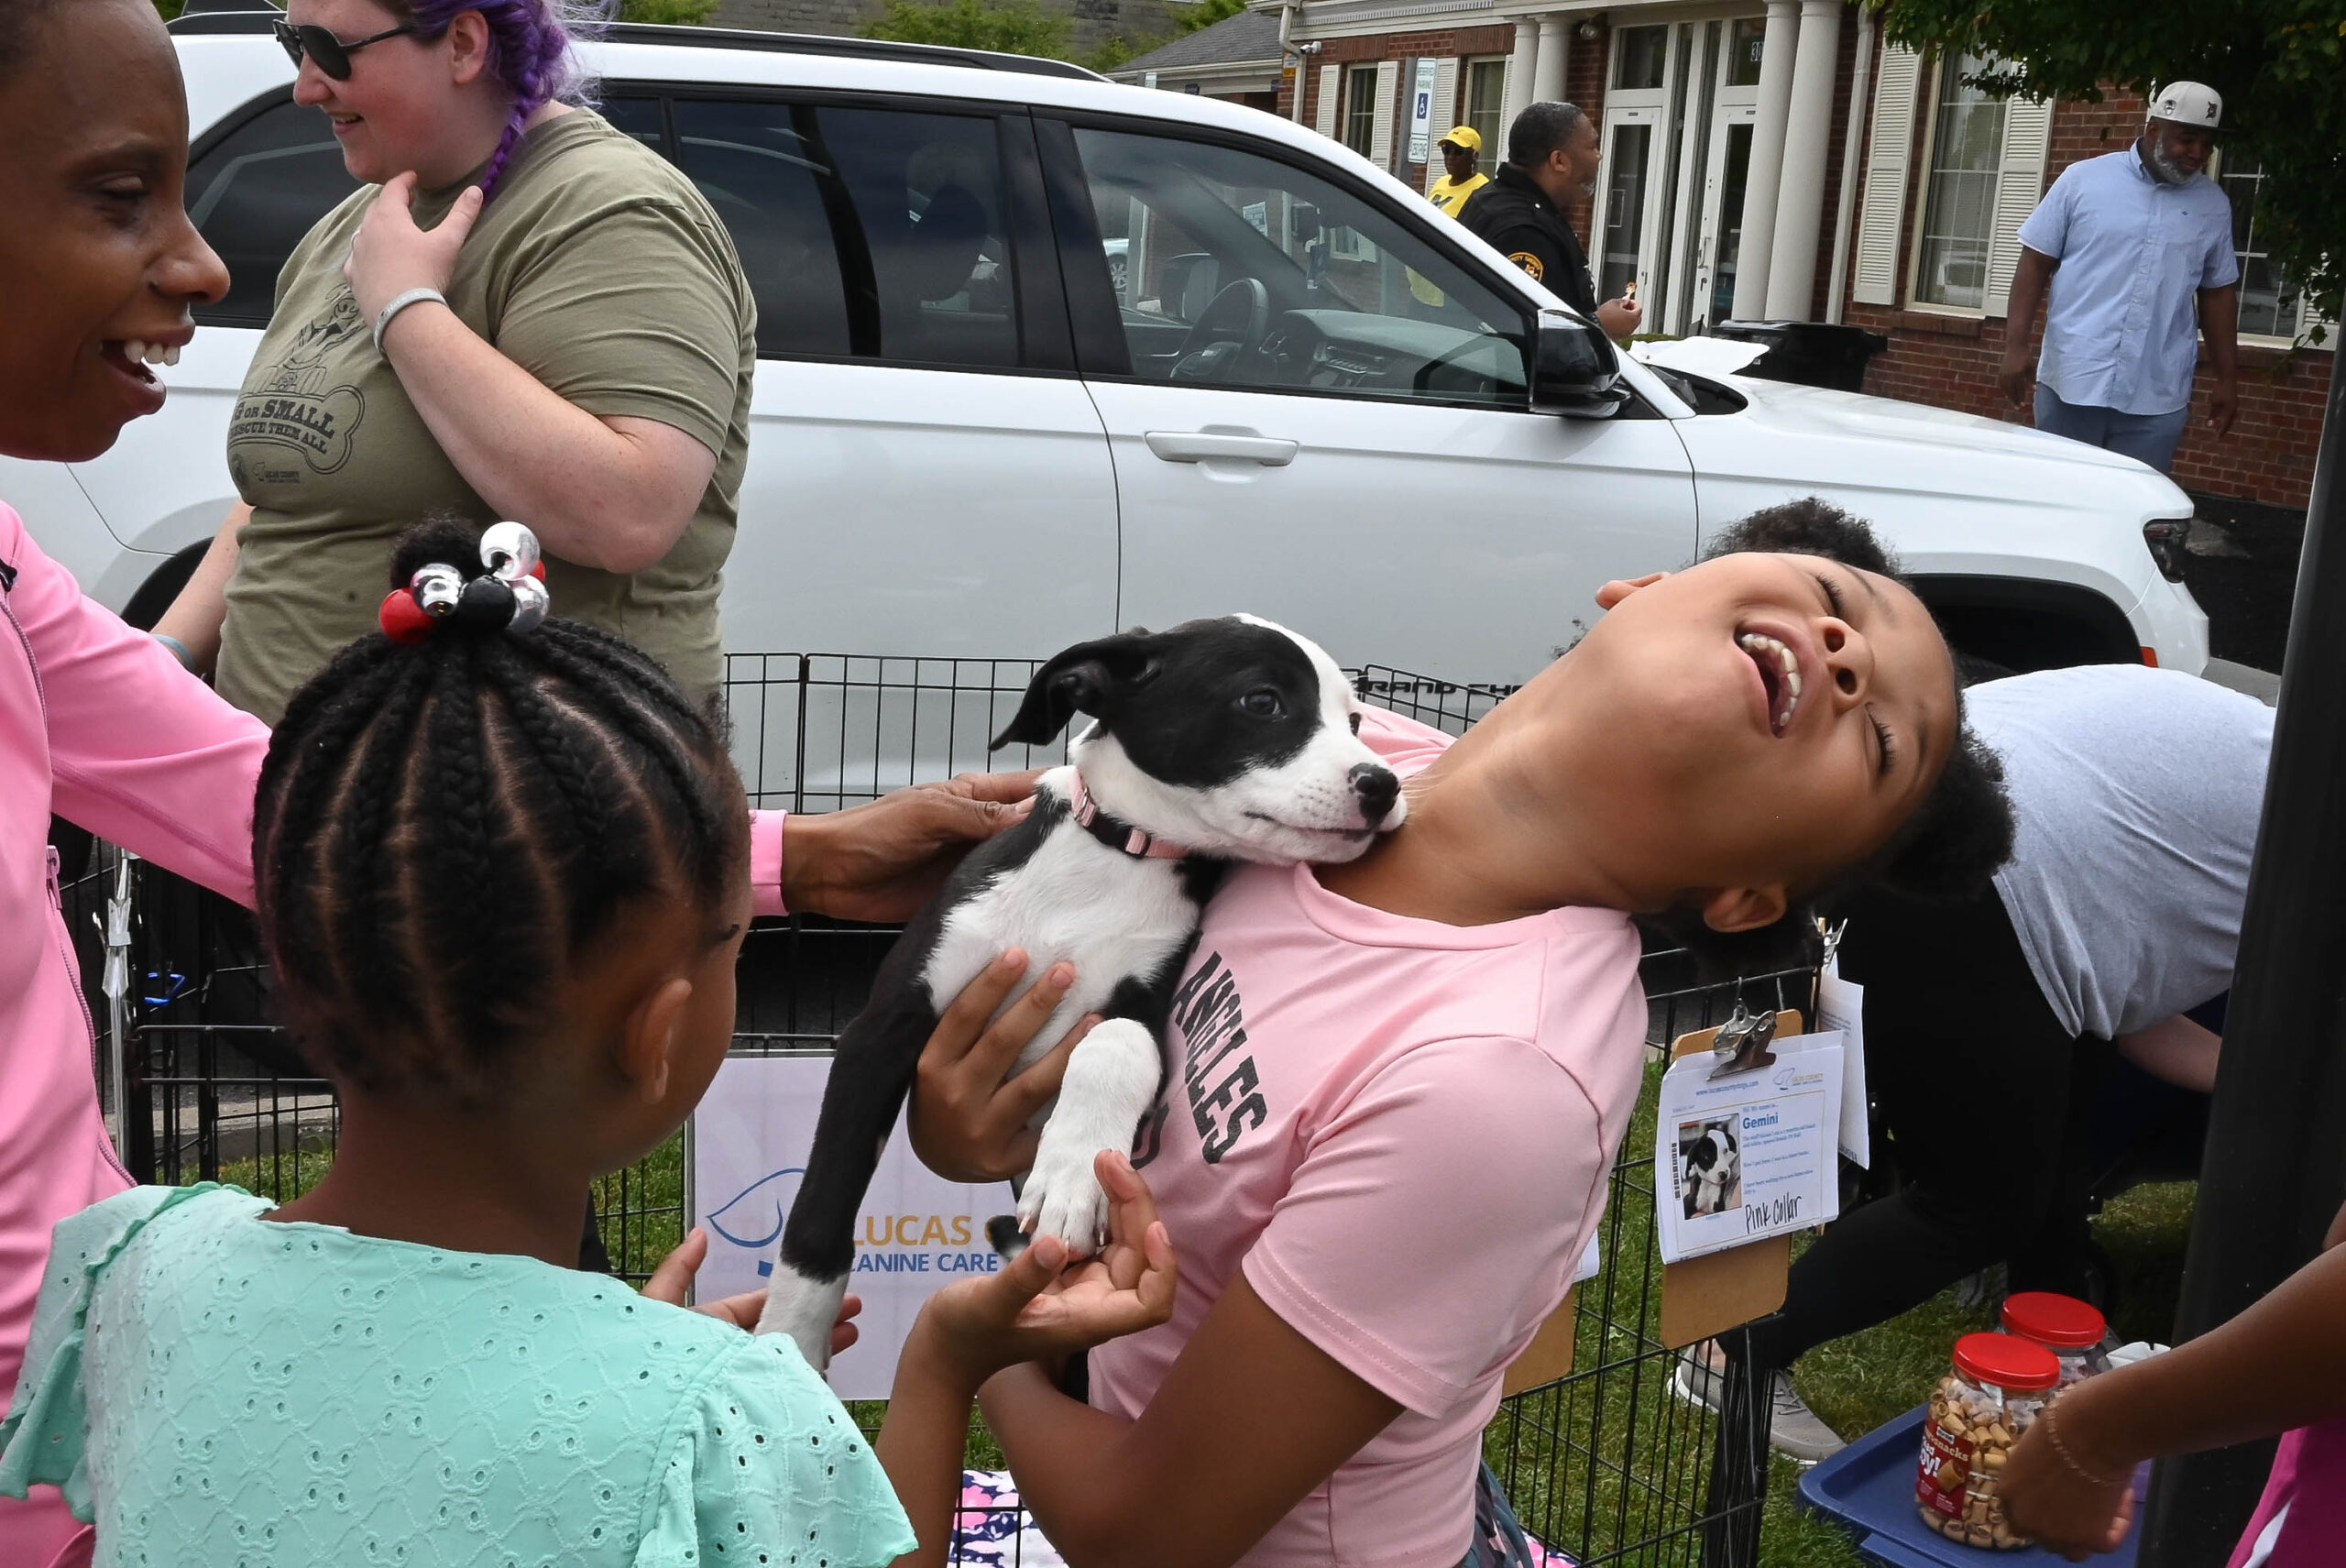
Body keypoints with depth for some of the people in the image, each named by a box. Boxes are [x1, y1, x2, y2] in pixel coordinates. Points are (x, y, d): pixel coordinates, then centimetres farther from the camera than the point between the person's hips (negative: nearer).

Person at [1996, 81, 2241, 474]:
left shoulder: (2214, 205, 10)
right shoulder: (2083, 179, 1)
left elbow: (2218, 293, 15)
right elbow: (2035, 263, 1)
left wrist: (2227, 379, 13)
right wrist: (2016, 346, -7)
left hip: (2158, 398, 2)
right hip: (2072, 382, -2)